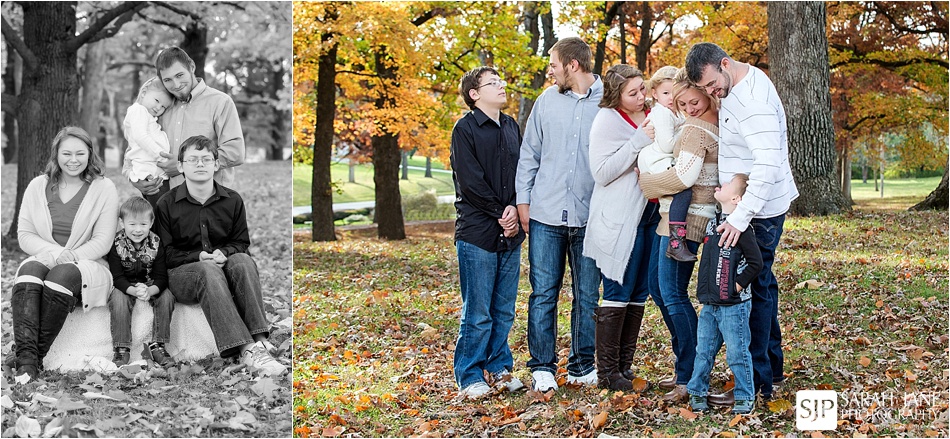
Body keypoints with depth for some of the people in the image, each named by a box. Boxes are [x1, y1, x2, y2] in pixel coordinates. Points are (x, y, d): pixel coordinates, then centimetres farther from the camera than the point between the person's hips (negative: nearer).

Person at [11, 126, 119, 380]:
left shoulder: (104, 189, 4)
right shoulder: (37, 187, 13)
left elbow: (102, 241, -3)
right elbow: (24, 235, 6)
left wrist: (72, 257, -18)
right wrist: (55, 253, -12)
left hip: (89, 266, -2)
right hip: (44, 260, 2)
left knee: (63, 275, -36)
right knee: (29, 270, -32)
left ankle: (36, 356, -32)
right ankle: (25, 359, -44)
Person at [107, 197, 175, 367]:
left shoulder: (155, 244, -10)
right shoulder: (117, 244, -14)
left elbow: (161, 276, -13)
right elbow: (118, 277, -18)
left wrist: (149, 291, -36)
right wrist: (134, 290, -39)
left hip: (151, 286, 2)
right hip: (125, 286, -2)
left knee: (167, 297, -24)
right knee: (118, 299, -31)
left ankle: (157, 345, -13)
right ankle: (122, 349, -22)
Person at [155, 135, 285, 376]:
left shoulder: (232, 200, 9)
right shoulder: (166, 204, 3)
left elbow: (241, 242, 12)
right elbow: (165, 252, 0)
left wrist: (223, 252, -11)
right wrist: (198, 257, -17)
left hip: (222, 266, 3)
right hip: (182, 272, -2)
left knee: (242, 260, -32)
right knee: (209, 271, -37)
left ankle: (258, 340, -43)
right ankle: (246, 349, -51)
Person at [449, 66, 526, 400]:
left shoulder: (511, 127, 15)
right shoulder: (465, 128, -4)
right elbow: (470, 181, -11)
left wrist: (516, 209, -5)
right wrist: (500, 214, -9)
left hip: (510, 233, 6)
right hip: (478, 233, -6)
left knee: (504, 310, 11)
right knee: (478, 312, -3)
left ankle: (499, 367, 23)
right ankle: (470, 376, 7)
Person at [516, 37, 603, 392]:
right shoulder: (547, 100, 6)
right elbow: (529, 154, 10)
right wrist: (523, 200, 4)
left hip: (590, 217, -1)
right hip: (546, 216, 1)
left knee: (587, 296, 8)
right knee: (543, 293, 2)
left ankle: (582, 366, 19)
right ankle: (542, 367, 10)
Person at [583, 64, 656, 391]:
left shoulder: (653, 116, 12)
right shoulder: (607, 120, -8)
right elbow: (602, 172, -17)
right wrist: (639, 141, -21)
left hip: (649, 213, 7)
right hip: (620, 219, -7)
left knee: (639, 294, 10)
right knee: (618, 293, -6)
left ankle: (625, 367, 18)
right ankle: (607, 373, 0)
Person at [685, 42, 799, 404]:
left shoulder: (753, 101, -24)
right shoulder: (735, 87, 8)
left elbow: (768, 164, -33)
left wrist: (740, 218, -37)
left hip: (761, 210, -11)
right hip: (756, 206, 11)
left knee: (754, 289, -6)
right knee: (761, 283, 18)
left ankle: (756, 381, 0)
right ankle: (772, 367, 30)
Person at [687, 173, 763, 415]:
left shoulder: (740, 227, -14)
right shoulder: (713, 223, 9)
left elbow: (756, 262, -15)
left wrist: (739, 285, -11)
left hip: (734, 306, -7)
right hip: (709, 304, 7)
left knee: (737, 353, 1)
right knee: (703, 351, 13)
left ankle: (745, 397, 13)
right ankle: (697, 391, 24)